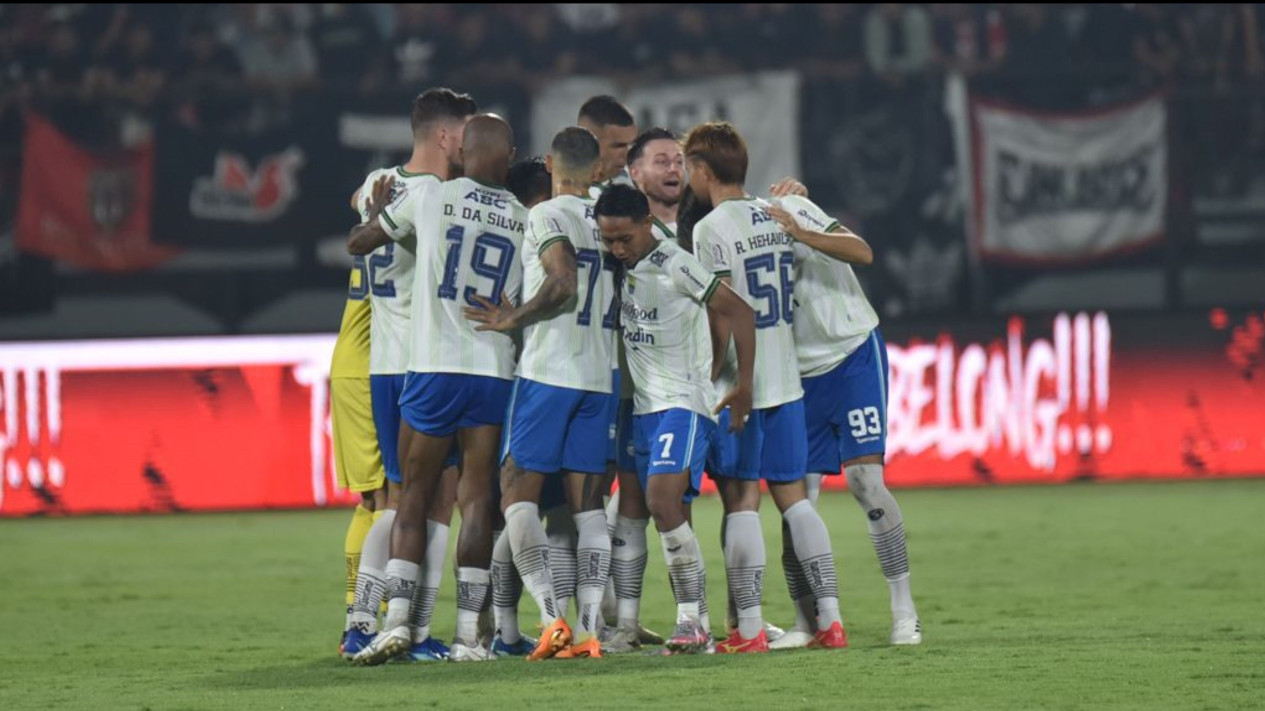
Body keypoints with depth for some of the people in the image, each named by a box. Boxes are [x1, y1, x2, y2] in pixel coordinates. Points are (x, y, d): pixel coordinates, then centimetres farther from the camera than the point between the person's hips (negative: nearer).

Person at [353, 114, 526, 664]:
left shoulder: (431, 198, 0)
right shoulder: (528, 221, 7)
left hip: (434, 366, -2)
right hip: (496, 372, 2)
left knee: (413, 496, 6)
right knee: (477, 501, 3)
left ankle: (396, 619, -4)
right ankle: (469, 634, 0)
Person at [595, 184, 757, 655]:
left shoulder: (675, 266, -13)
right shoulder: (624, 269, 9)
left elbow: (739, 312, -12)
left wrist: (744, 384, -11)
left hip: (684, 402, -8)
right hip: (643, 406, 8)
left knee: (664, 502, -22)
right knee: (667, 517, 5)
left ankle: (691, 621, -20)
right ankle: (695, 628, 7)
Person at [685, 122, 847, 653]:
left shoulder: (712, 230, -12)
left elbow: (723, 315, -16)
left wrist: (709, 379, -9)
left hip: (738, 385, -7)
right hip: (786, 379, 7)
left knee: (741, 500, -3)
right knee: (792, 495, 11)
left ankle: (749, 628, -4)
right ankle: (829, 617, 5)